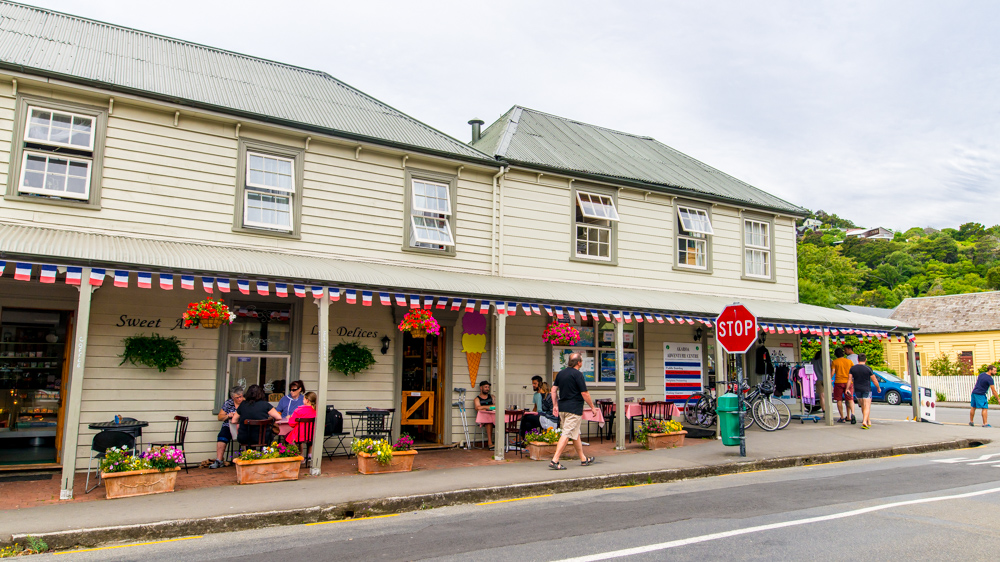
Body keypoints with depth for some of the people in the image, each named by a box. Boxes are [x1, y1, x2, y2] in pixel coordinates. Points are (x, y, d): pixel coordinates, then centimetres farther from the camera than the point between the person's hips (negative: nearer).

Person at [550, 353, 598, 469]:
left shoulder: (561, 373, 10)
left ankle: (583, 459, 30)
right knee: (567, 434, -7)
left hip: (562, 408, 8)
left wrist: (555, 405, 16)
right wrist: (592, 407, -1)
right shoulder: (577, 374, -12)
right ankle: (555, 460, -12)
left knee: (576, 434, 18)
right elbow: (584, 393, -12)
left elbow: (554, 389, 11)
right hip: (574, 409, -8)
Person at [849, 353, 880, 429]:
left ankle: (868, 421, 27)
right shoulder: (868, 369, -10)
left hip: (857, 390, 4)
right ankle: (864, 421, -22)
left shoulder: (853, 368, 0)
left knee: (863, 406, 17)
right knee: (867, 407, -5)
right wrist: (878, 388, 10)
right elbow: (874, 380, -5)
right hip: (866, 389, -4)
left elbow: (850, 379, -3)